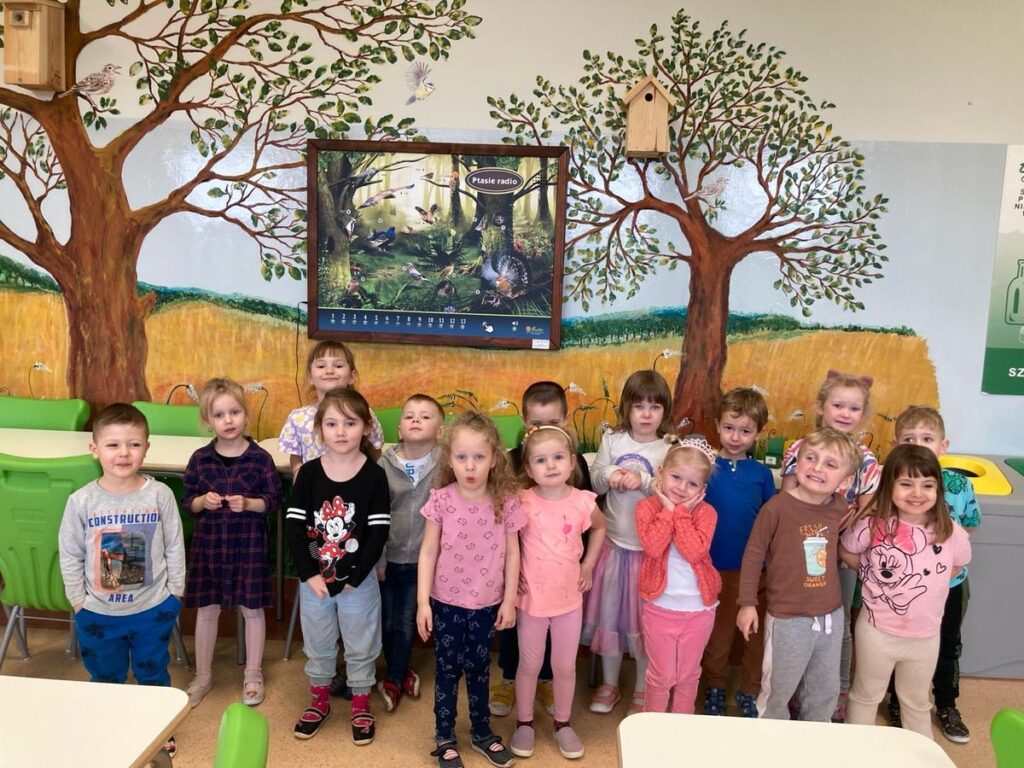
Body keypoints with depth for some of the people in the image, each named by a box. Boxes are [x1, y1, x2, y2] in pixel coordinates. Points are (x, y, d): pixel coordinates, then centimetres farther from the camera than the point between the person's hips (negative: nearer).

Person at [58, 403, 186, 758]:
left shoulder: (160, 494, -15)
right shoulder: (81, 501, -14)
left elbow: (174, 547, -6)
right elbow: (70, 555, -3)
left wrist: (175, 592, -3)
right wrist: (78, 600, -2)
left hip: (154, 608, 0)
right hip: (98, 612, 1)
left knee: (153, 674, 19)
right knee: (104, 678, 21)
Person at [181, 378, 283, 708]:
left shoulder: (260, 458, -8)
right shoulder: (200, 459, -2)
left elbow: (274, 499, -3)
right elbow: (187, 502, 5)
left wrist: (249, 503, -20)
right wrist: (202, 501, -16)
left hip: (249, 543, -2)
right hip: (209, 542, 2)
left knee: (252, 609, 9)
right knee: (206, 609, 13)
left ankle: (253, 675, 27)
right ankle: (203, 675, 32)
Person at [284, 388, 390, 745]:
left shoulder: (375, 476, -12)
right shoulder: (309, 473, -6)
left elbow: (378, 534, -13)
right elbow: (293, 527, -6)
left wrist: (351, 579, -16)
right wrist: (309, 575, -14)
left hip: (359, 581, -2)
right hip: (313, 579, 2)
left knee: (360, 646, 14)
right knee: (317, 645, 19)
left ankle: (361, 705, 35)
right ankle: (319, 700, 41)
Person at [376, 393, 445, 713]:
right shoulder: (383, 465, -8)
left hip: (421, 559, -1)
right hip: (388, 556, 1)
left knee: (405, 622, 9)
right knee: (387, 621, 14)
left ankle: (393, 680, 30)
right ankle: (403, 672, 37)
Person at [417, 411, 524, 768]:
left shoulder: (506, 502, -11)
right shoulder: (441, 500, -13)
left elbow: (512, 553, -3)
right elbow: (428, 552, -8)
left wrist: (509, 600, -1)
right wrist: (422, 601, -9)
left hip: (487, 603, 1)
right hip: (446, 602, -1)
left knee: (479, 668, 18)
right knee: (447, 669, 13)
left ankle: (481, 731, 38)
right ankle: (445, 738, 31)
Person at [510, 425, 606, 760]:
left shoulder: (583, 502, -11)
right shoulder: (521, 503, -16)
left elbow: (599, 527, 11)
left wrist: (588, 564, 5)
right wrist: (512, 570, -9)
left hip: (569, 598, 1)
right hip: (532, 598, -1)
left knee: (565, 666, 15)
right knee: (529, 665, 14)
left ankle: (563, 724, 36)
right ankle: (524, 723, 35)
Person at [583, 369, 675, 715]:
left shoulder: (670, 448, -7)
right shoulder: (612, 440, 0)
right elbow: (593, 481, 4)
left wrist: (643, 482, -25)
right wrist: (609, 476, -17)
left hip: (650, 547, -2)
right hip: (614, 542, 2)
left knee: (645, 618, 10)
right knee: (608, 612, 13)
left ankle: (642, 689, 30)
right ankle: (609, 684, 33)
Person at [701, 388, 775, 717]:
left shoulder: (762, 473, 0)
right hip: (715, 568, -1)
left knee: (755, 635, 14)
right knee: (717, 634, 15)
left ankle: (750, 692, 34)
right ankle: (715, 689, 35)